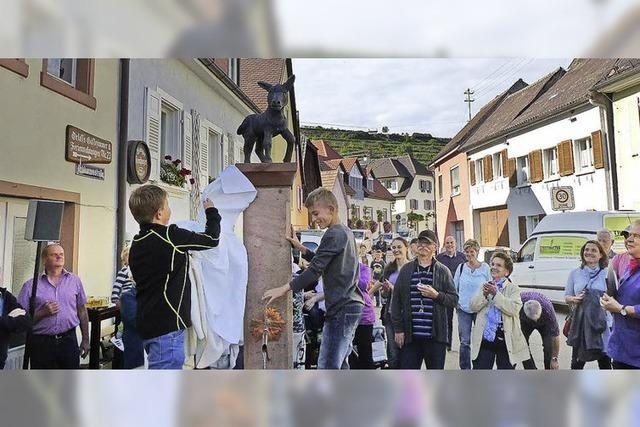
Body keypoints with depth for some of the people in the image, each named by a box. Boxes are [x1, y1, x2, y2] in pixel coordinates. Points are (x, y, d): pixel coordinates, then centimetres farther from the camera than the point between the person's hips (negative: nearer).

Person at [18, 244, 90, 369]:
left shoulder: (75, 281, 6)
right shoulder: (31, 285, -1)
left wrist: (85, 339, 10)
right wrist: (43, 313, -17)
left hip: (69, 340, 2)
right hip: (41, 343, -1)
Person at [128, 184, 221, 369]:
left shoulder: (136, 244, 10)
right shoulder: (170, 236, -15)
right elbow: (211, 238, -6)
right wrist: (211, 211, 11)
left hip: (148, 325, 9)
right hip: (167, 327, -9)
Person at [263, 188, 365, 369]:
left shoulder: (333, 234, -13)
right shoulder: (346, 232, 17)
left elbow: (315, 270, -17)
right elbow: (323, 262, 23)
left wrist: (284, 289, -15)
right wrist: (301, 248, 12)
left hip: (341, 309, -10)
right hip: (352, 305, 10)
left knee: (327, 365, -8)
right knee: (340, 364, 15)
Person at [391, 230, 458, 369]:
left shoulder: (443, 271, 4)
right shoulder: (406, 270, 7)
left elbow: (454, 300, 2)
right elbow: (396, 300, 6)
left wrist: (436, 295, -16)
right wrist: (398, 329, 1)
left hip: (435, 335, -1)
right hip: (410, 334, 1)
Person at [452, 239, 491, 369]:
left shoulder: (485, 268, -1)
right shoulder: (461, 268, 5)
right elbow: (454, 288, 12)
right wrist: (455, 301, 5)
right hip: (463, 309, 1)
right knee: (465, 342, 2)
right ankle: (465, 369, 14)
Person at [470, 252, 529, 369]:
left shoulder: (513, 288, 0)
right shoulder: (485, 286, 10)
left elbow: (514, 309, -18)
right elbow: (473, 306, 0)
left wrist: (496, 293, -20)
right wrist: (484, 294, -15)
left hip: (505, 341, -2)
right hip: (484, 339, 3)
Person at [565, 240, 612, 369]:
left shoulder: (607, 273, -1)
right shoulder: (574, 273, 4)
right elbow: (567, 297, 9)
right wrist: (574, 299, -12)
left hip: (602, 323, -1)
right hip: (580, 322, 1)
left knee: (605, 361, 10)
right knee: (577, 361, 12)